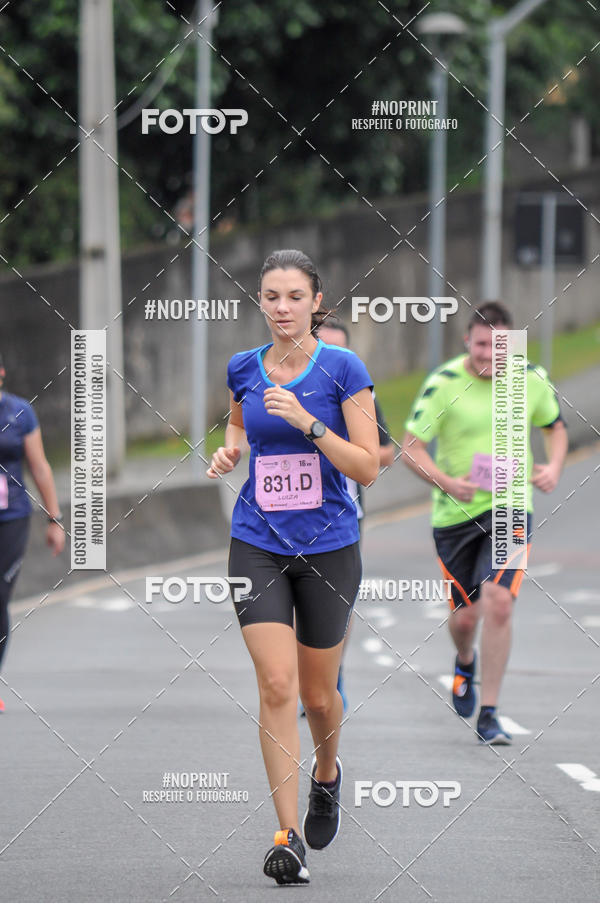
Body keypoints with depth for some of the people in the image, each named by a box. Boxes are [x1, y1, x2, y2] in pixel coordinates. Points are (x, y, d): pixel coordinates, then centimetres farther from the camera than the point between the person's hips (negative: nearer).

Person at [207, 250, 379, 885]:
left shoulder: (343, 368, -7)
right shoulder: (243, 369, 3)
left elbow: (368, 468, -11)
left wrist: (307, 422, -22)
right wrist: (227, 451, 4)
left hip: (329, 546, -1)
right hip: (257, 545, 1)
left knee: (318, 694, 10)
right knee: (277, 685, -13)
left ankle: (327, 773, 44)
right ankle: (289, 837, -11)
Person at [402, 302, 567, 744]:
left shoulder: (532, 380, -2)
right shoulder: (443, 383, -12)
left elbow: (555, 425, 18)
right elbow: (411, 447, -9)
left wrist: (553, 467, -2)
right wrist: (447, 482, -26)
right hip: (456, 512, 0)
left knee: (498, 601, -18)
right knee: (465, 615, 5)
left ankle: (488, 715, -9)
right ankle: (465, 661, 45)